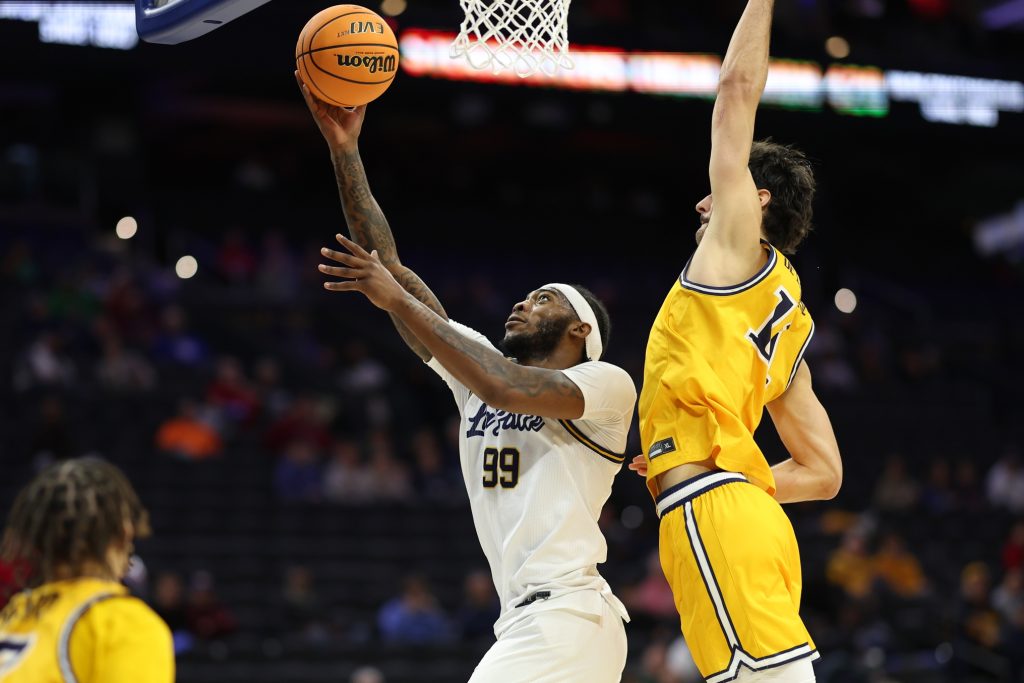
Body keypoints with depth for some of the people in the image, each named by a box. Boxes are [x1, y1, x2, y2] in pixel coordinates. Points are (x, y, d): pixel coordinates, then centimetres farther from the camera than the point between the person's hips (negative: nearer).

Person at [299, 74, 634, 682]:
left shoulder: (608, 384, -2)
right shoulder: (485, 368, 18)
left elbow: (510, 391, -22)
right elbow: (389, 268, 14)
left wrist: (399, 300, -17)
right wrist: (345, 150, 9)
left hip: (567, 619, -9)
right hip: (527, 625, 9)